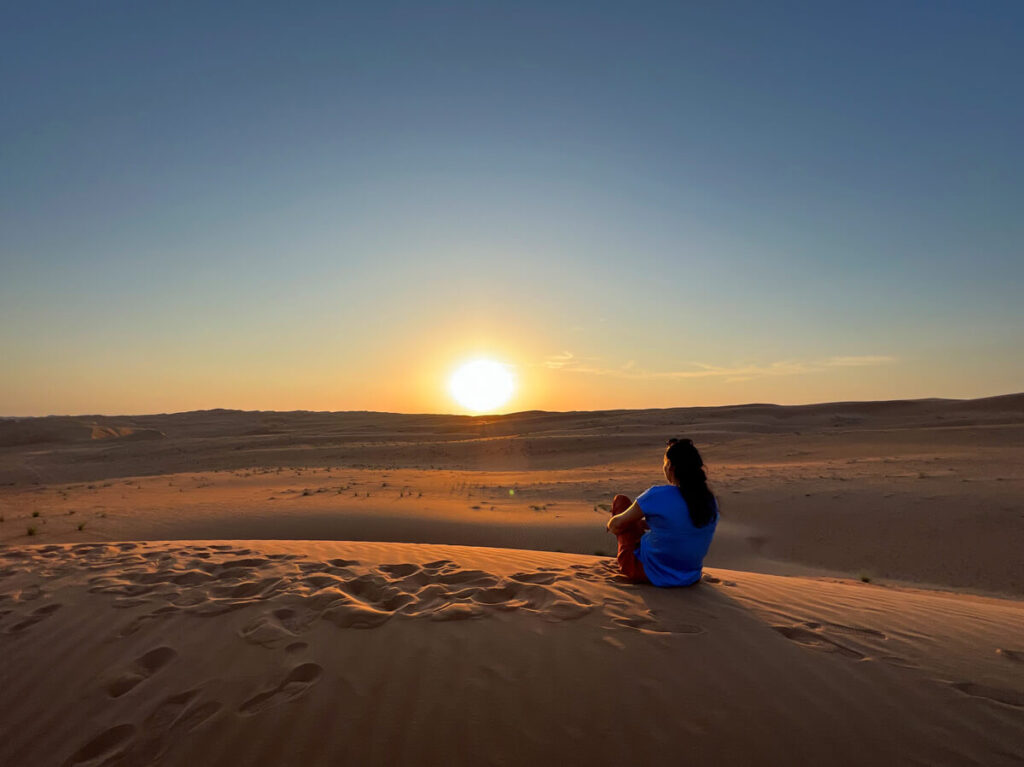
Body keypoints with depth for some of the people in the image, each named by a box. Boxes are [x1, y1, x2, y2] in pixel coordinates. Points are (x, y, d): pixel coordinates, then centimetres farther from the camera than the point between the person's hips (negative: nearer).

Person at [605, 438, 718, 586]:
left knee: (620, 500, 12)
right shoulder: (711, 501, -8)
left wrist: (611, 525, 14)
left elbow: (616, 525, -12)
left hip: (648, 573, -6)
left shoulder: (658, 496, -25)